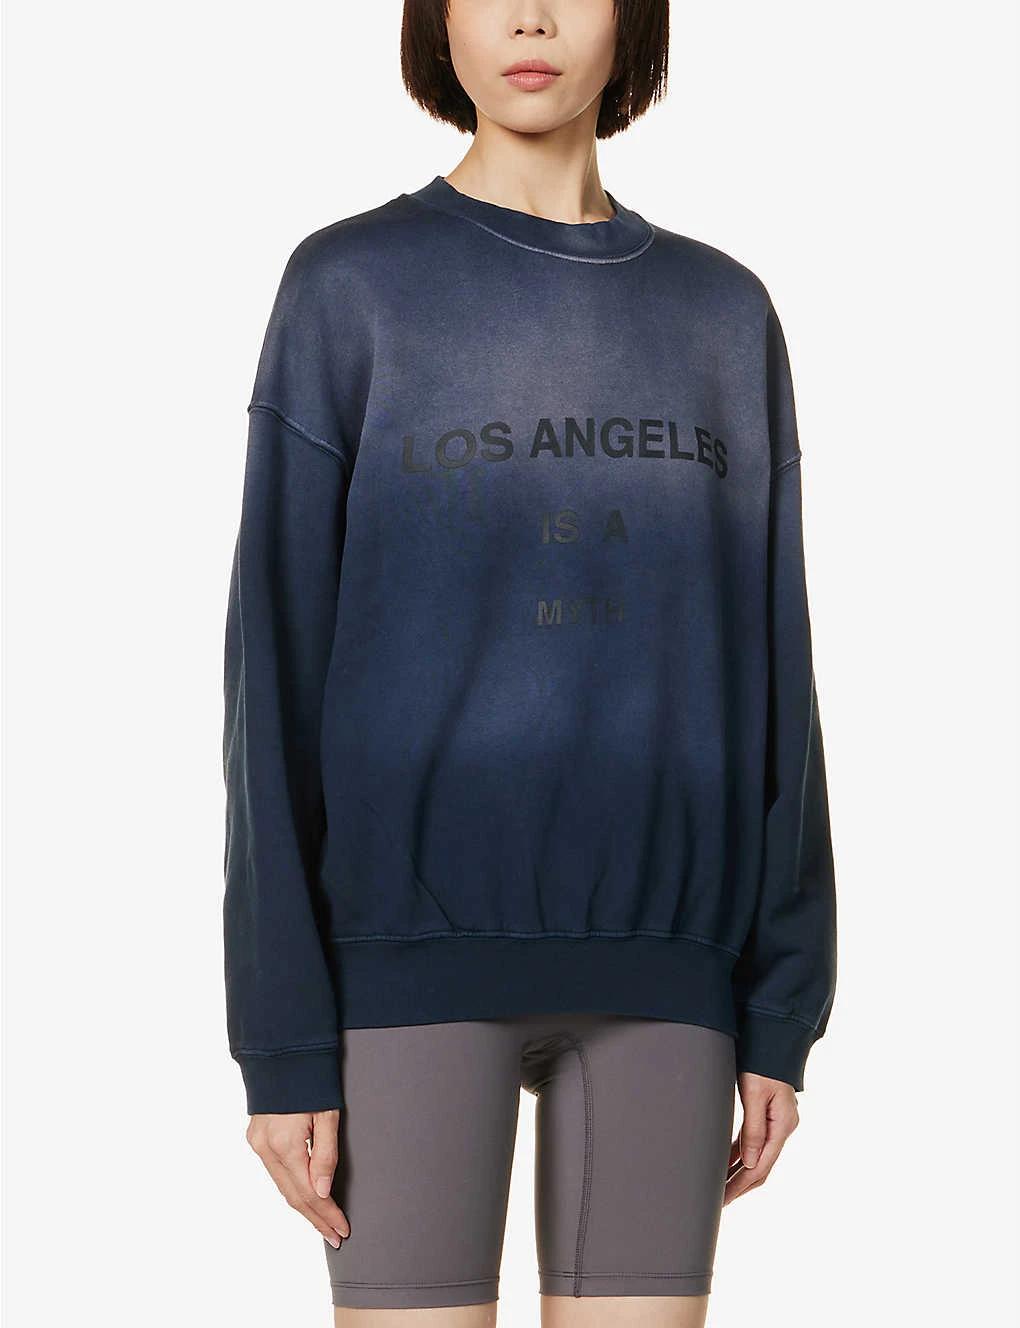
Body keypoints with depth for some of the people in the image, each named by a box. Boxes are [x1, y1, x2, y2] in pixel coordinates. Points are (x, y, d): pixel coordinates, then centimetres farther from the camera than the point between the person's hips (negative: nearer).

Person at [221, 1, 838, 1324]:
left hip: (657, 959, 3)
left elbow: (763, 674, 11)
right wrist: (281, 1036, -8)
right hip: (419, 943, -3)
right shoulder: (345, 291, 0)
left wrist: (782, 1006, 6)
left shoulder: (725, 321, 11)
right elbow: (280, 667, -3)